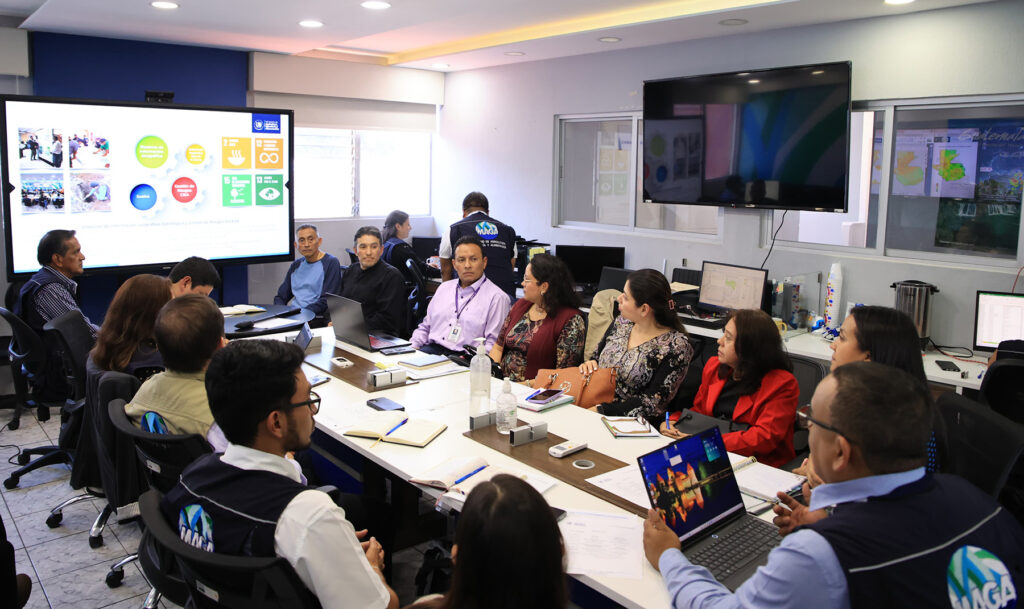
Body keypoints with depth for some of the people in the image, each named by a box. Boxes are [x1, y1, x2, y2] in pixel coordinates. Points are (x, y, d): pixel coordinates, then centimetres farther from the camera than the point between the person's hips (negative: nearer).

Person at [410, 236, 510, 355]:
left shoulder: (497, 297, -2)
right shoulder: (444, 287, 21)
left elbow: (493, 344, -7)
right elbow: (425, 327, 25)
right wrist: (412, 347, 8)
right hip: (430, 350, 6)